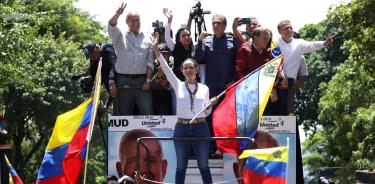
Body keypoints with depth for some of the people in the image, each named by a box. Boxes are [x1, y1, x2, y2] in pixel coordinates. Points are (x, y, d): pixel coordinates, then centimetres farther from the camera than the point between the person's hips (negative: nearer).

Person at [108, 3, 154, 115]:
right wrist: (117, 14, -32)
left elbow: (150, 63, 8)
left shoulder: (146, 41, 13)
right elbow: (111, 27, -12)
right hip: (123, 81, -1)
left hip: (142, 81, 1)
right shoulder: (120, 36, 9)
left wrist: (148, 80, -4)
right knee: (124, 114, 3)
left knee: (147, 113, -6)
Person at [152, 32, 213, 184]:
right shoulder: (178, 85, 5)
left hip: (200, 128, 0)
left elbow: (206, 112, 13)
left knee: (203, 165, 3)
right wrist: (156, 49, -17)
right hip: (182, 128, 0)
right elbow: (166, 69, -7)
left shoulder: (204, 88, 7)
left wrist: (211, 105, -8)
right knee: (181, 166, 5)